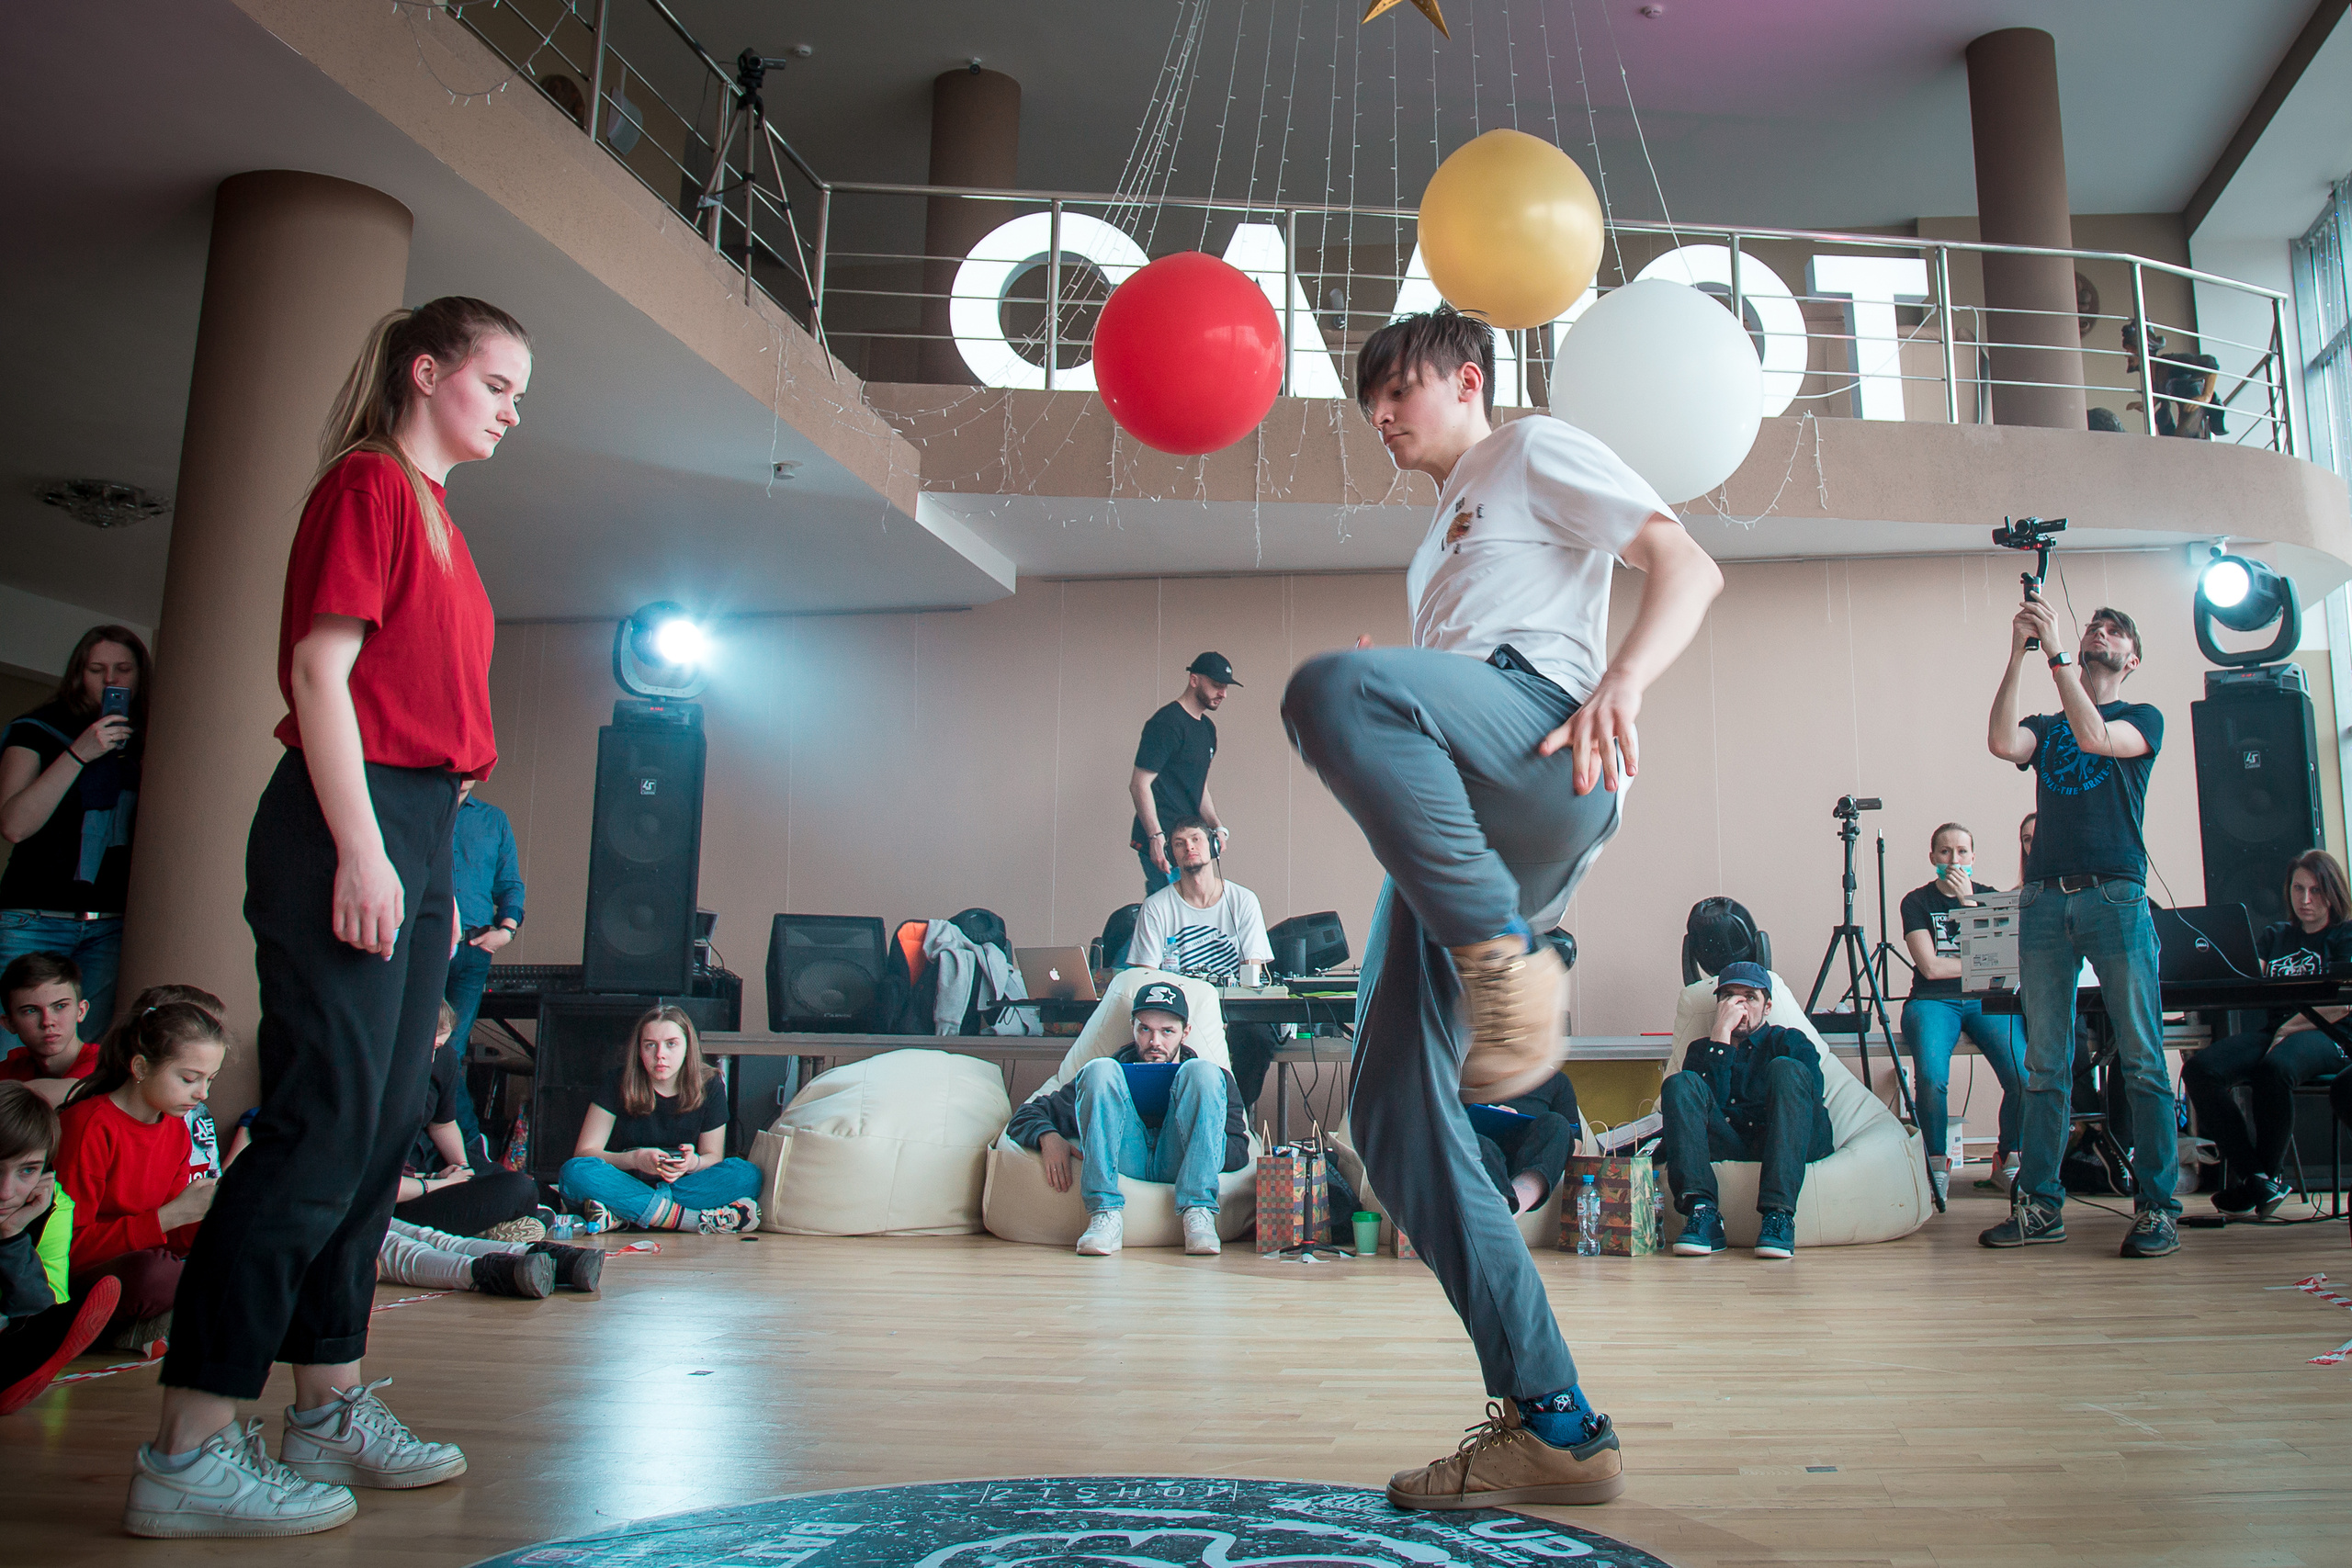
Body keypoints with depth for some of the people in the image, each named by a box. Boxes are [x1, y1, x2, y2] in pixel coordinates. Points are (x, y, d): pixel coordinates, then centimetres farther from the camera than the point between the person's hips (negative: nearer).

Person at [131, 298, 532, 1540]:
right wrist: (362, 851, -19)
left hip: (413, 838, 10)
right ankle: (188, 1456, -2)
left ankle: (330, 1413, 19)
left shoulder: (431, 514, 22)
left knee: (382, 1132, 10)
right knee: (320, 1130, -10)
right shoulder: (368, 482, -5)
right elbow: (321, 668, -13)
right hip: (352, 826, -10)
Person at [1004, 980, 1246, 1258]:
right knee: (1100, 1069, -18)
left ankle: (1198, 1214, -33)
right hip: (1124, 1160, 0)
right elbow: (1027, 1115, 18)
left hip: (1178, 1165, 0)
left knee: (1202, 1071, -19)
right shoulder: (1115, 1071, 26)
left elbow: (1239, 1150, 11)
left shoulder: (1213, 1077, 26)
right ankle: (1107, 1215, -32)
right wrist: (1048, 1137, -7)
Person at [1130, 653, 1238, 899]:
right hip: (1162, 842, -9)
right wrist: (1155, 836, -23)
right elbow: (1139, 784, -16)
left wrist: (1216, 826, 11)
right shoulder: (1166, 723, -10)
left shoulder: (1207, 727, 19)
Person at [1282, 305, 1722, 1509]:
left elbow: (1688, 567, 3)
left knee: (1332, 684, -37)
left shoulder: (1535, 453, 18)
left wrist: (1621, 683, -16)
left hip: (1544, 758, -8)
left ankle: (1513, 967, -30)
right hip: (1452, 825, 8)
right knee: (1393, 1114, -4)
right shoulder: (1443, 537, 41)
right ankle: (1553, 1429, -2)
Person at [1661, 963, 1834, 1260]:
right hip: (1727, 1148, 1)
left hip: (1790, 1144, -1)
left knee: (1786, 1070, -25)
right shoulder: (1701, 1050, 22)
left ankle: (1778, 1215, -37)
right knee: (1681, 1083, -19)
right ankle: (1702, 1212, -36)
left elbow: (1812, 1097, -2)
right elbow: (1709, 1102, 0)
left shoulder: (1789, 1041, 18)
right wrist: (1721, 1035, -3)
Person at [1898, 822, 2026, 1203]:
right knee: (1932, 1076, -32)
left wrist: (1968, 902, -9)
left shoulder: (1990, 897, 13)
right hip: (1934, 1001, -2)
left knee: (2023, 1075, -26)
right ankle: (1937, 1164, -8)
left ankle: (2008, 1158, 1)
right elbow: (1931, 967, -5)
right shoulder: (1917, 902, 5)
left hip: (1986, 1000, 2)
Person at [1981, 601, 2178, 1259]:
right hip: (2044, 901, 3)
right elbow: (2002, 743, -3)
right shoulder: (2045, 725, 21)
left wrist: (2056, 652, -11)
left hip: (2116, 896, -3)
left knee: (2141, 1061, -4)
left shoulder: (2143, 718, 13)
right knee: (2046, 1066, 2)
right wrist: (2019, 654, -6)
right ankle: (2039, 1205, 4)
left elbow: (2094, 736, -10)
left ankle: (2156, 1206, 0)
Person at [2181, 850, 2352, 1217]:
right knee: (2199, 1069, -25)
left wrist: (2290, 1027, -15)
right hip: (2274, 1030, 5)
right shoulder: (2277, 936, 24)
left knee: (2275, 1069, -40)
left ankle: (2271, 1173, -20)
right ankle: (2251, 1174, -21)